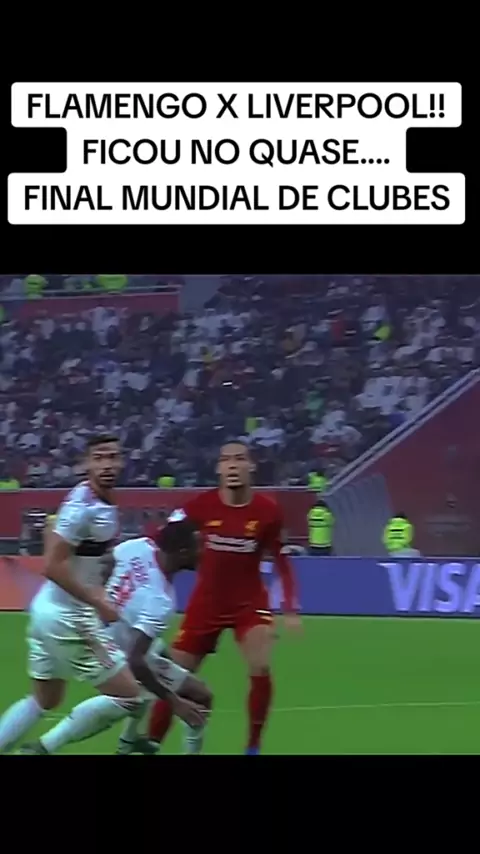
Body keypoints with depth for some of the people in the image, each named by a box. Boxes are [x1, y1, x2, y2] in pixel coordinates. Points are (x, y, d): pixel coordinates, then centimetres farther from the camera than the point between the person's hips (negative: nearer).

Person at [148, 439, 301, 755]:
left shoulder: (268, 511, -12)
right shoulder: (201, 506, -14)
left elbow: (282, 561, 0)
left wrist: (290, 609, -4)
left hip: (250, 603, -1)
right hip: (207, 602, 1)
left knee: (261, 669, -21)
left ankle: (253, 748, -3)